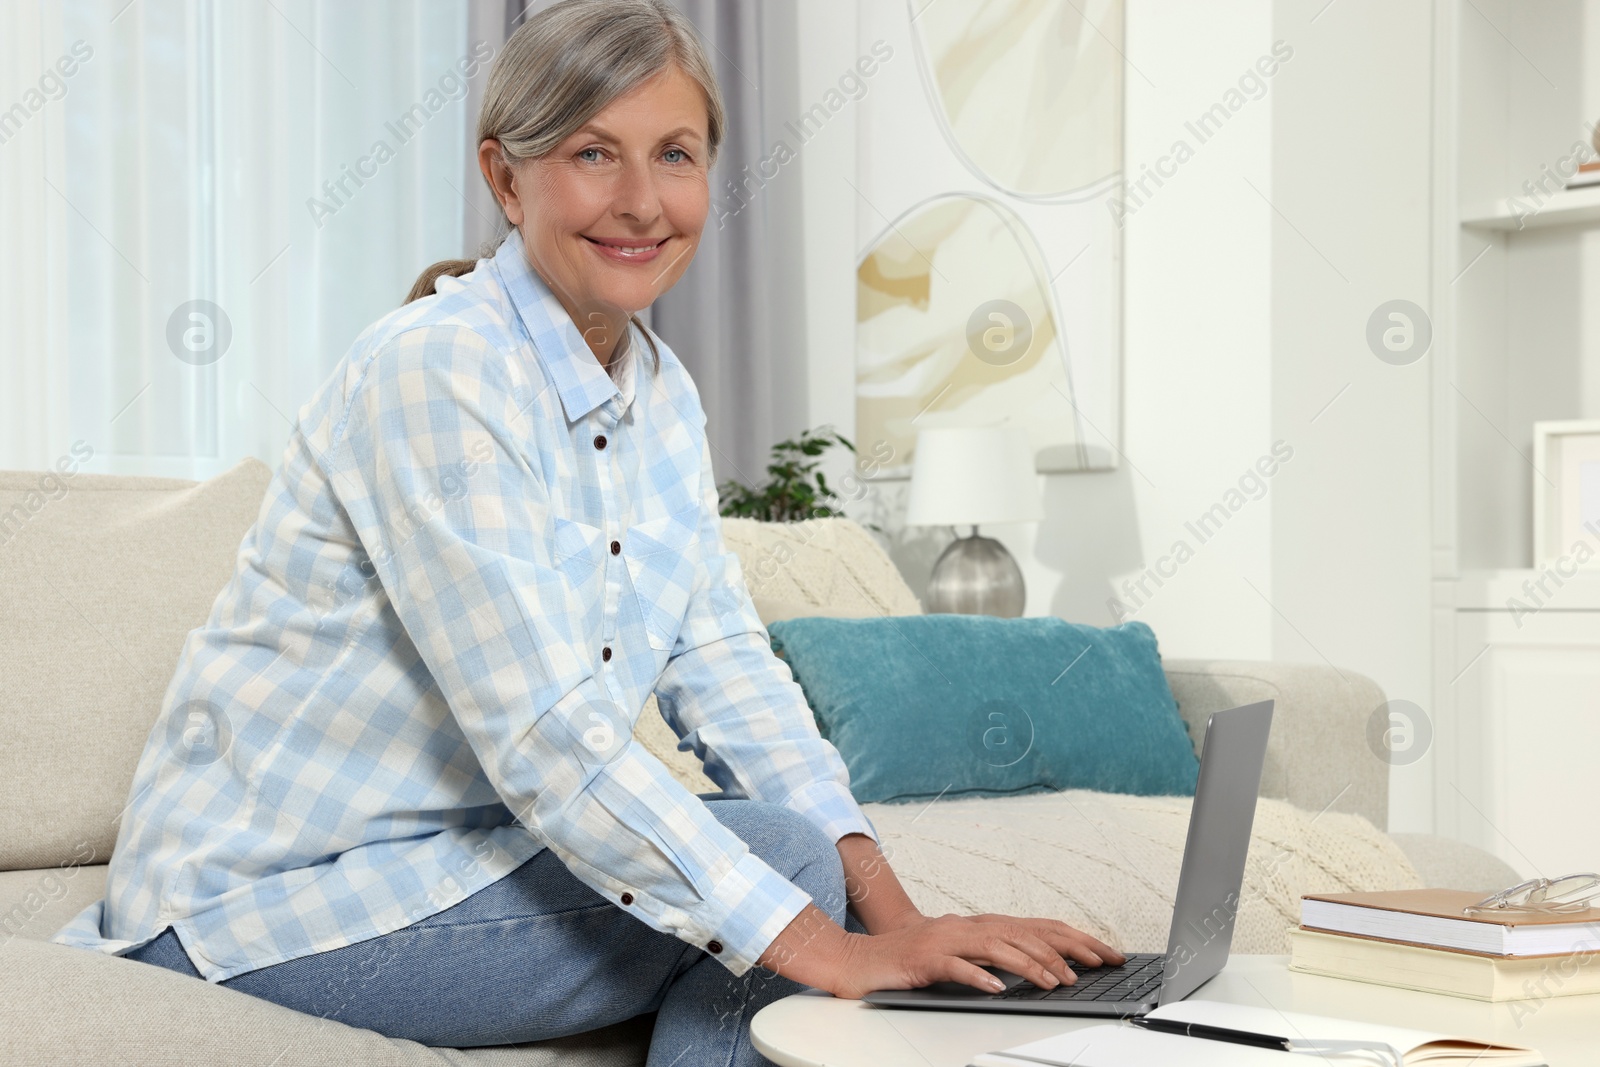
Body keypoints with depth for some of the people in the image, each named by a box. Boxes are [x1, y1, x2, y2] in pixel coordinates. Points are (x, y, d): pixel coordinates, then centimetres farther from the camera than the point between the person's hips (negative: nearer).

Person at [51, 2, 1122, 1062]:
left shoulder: (661, 390, 4)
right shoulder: (434, 373, -22)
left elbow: (724, 662, 2)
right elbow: (543, 734, -28)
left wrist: (883, 901, -13)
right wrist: (832, 953, -31)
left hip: (463, 841, 8)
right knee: (789, 859, -15)